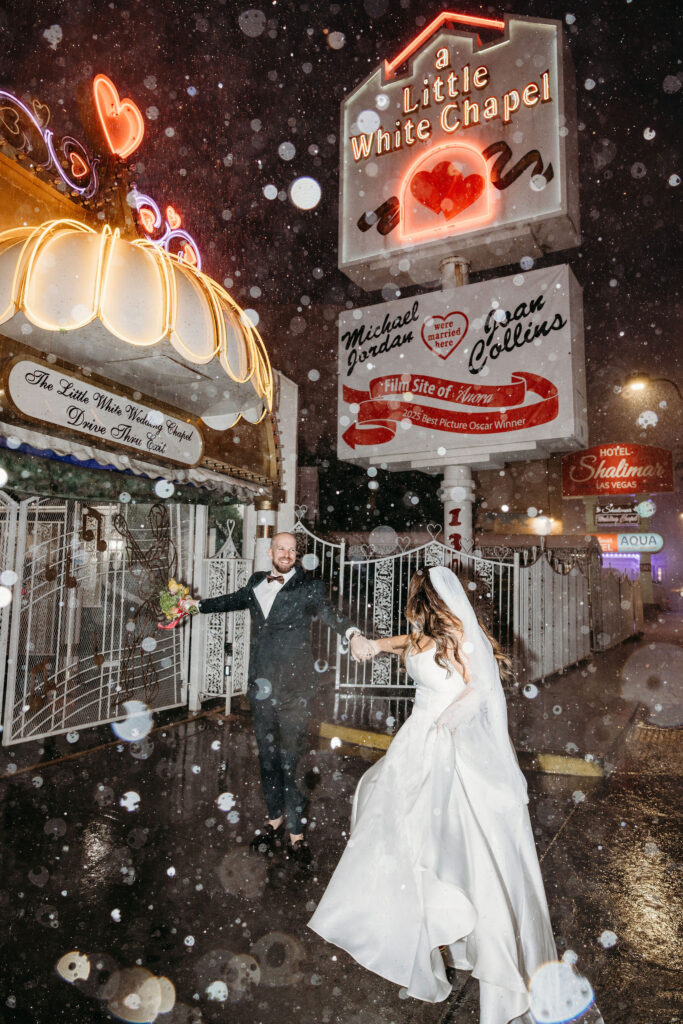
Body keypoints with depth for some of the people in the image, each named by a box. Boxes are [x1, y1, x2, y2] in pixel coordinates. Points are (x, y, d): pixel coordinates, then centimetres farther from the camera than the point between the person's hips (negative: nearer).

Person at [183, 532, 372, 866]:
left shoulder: (308, 586, -7)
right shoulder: (256, 583, 9)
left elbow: (328, 610, -25)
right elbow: (232, 600, 27)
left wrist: (353, 633, -45)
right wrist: (196, 604, 41)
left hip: (293, 690, -5)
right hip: (261, 687, 5)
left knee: (291, 762, -2)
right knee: (267, 759, 17)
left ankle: (297, 834, 13)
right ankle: (275, 819, 35)